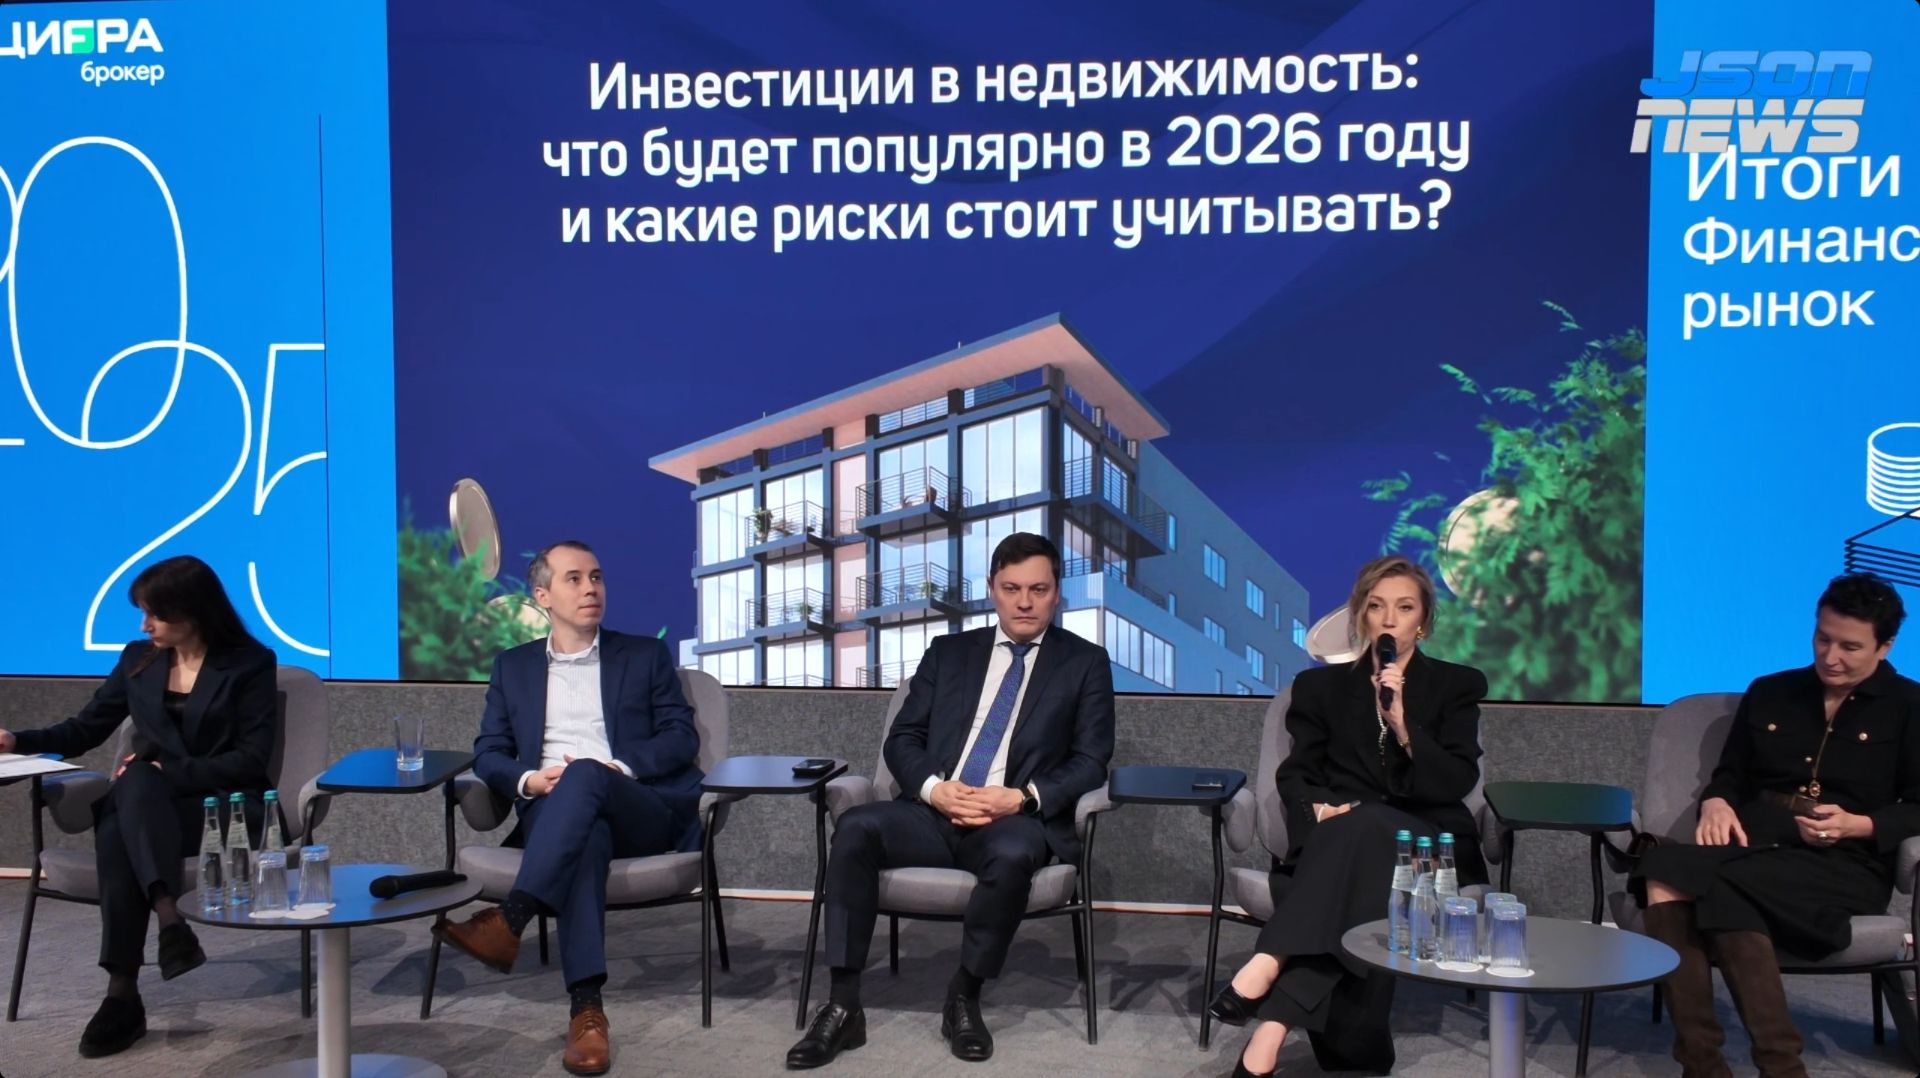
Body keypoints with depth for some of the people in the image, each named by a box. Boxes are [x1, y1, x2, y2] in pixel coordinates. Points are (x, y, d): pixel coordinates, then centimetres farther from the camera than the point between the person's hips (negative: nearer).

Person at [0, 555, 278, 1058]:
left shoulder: (250, 664, -2)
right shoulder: (138, 659, 13)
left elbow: (251, 758, -8)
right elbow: (86, 728, 19)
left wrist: (168, 771, -18)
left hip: (223, 807, -4)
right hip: (145, 806, 4)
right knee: (114, 827, -35)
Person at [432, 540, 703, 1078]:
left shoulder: (645, 655, 17)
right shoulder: (514, 666, 22)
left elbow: (682, 737, 6)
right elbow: (488, 752, 13)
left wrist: (618, 768, -11)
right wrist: (528, 780, -10)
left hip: (641, 812, -1)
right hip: (552, 813, 1)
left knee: (584, 775, -36)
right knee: (586, 833, -38)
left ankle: (508, 922, -46)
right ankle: (586, 1008, -48)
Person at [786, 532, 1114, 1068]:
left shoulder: (1085, 662, 9)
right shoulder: (949, 652, 17)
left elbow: (1090, 761, 1)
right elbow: (902, 738, 11)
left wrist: (1022, 798, -16)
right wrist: (933, 788, -11)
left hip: (1015, 820, -2)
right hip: (935, 812, 3)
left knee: (1013, 854, -38)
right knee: (856, 827, -27)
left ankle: (964, 998, -15)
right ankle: (843, 1007, -21)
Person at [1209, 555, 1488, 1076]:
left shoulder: (1457, 686, 13)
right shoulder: (1322, 686, 18)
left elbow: (1458, 783, -1)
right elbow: (1295, 774, 9)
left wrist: (1402, 724, -16)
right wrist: (1317, 808, -15)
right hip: (1338, 844, 2)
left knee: (1363, 828, -37)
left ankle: (1267, 965, -52)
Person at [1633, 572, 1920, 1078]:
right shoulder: (1769, 693, 22)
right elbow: (1731, 774, 24)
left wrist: (1859, 825, -13)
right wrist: (1716, 803, 0)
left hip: (1842, 863, -4)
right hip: (1753, 847, 4)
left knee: (1725, 886, -38)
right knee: (1662, 870, -33)